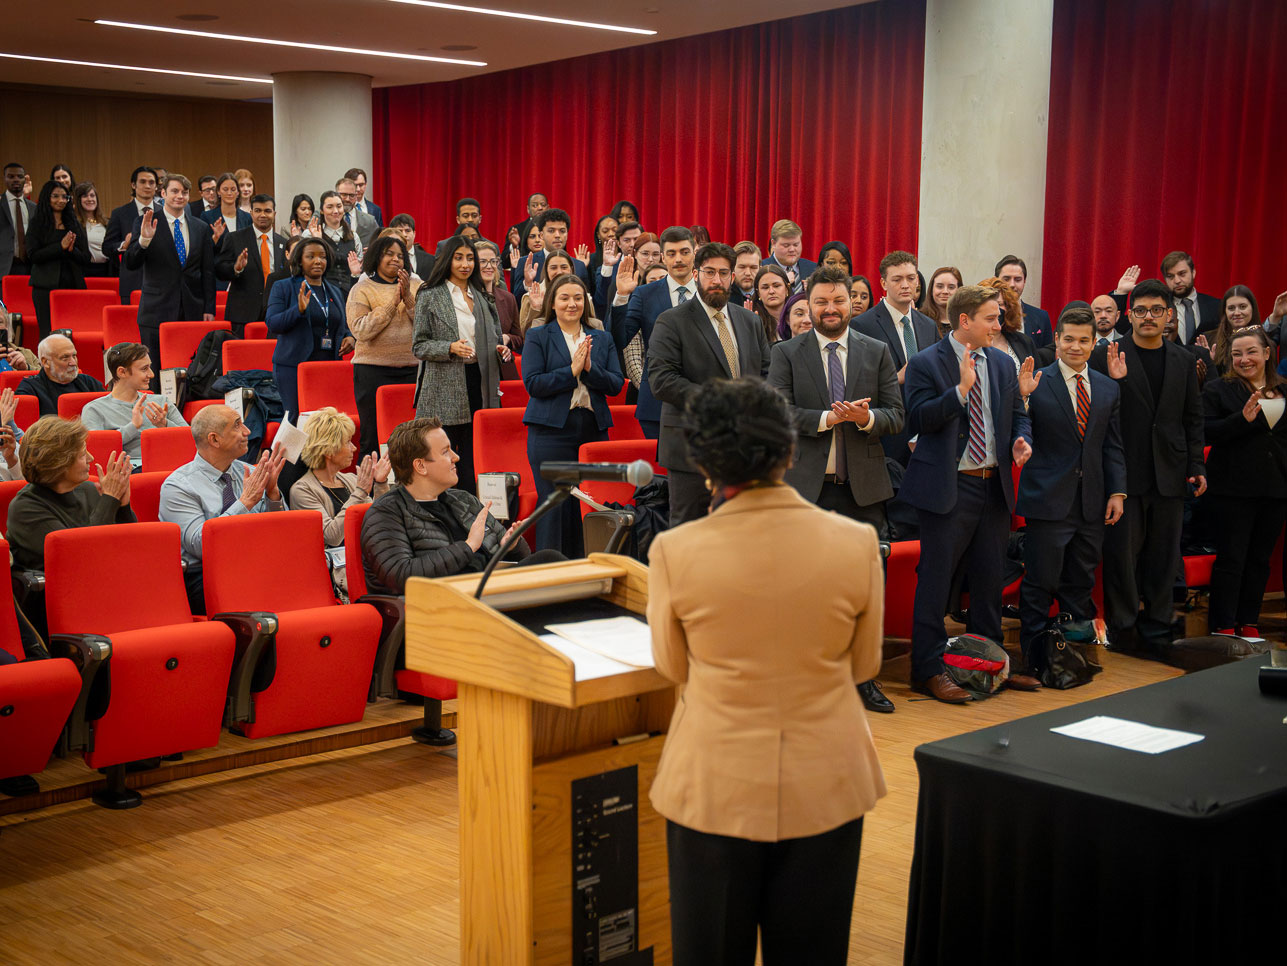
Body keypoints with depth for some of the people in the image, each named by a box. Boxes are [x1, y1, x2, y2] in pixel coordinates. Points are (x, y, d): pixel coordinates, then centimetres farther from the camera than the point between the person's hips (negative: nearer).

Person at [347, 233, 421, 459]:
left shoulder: (415, 286, 12)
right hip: (374, 370, -3)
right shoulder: (361, 289, 3)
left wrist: (408, 299, -11)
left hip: (412, 369, 3)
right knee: (372, 438, 0)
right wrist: (392, 303, -11)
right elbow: (360, 330, -11)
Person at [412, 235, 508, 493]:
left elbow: (493, 337, 24)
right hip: (444, 389, -4)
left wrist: (500, 350, 1)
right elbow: (419, 346, -2)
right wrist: (450, 348, -18)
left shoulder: (481, 297, 16)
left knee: (473, 457, 3)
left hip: (479, 383, 4)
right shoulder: (430, 297, 1)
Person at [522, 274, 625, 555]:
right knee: (554, 505, -3)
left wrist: (590, 368, -12)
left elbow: (617, 384, 4)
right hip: (552, 430, -3)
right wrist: (572, 370, -13)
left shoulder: (603, 339, 13)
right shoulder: (537, 337, 4)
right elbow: (532, 384, -8)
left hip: (594, 429, 3)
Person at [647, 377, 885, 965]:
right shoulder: (855, 543, -13)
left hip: (715, 789, -1)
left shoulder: (676, 552, -16)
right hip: (824, 786, 1)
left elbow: (671, 667, 1)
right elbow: (863, 664, 2)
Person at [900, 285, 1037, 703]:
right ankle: (929, 669, 4)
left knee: (989, 580, 14)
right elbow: (918, 419, -16)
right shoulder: (926, 363, -6)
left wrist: (1021, 440, -3)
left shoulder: (1002, 364, 13)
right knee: (936, 579, -3)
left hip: (994, 485, 6)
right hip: (948, 487, -6)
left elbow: (1018, 414, 18)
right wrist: (961, 389, -22)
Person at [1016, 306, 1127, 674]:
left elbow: (1113, 446, 13)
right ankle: (1034, 659, 10)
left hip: (1092, 505, 5)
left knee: (1081, 584, 12)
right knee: (1039, 584, 0)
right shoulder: (1036, 383, -5)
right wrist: (1021, 397, -25)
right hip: (1048, 501, -5)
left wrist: (1117, 492, 5)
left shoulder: (1108, 389, 11)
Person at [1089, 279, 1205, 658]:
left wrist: (1196, 466, 6)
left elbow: (1193, 418, 13)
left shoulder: (1183, 361, 11)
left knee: (1163, 555, 8)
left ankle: (1156, 629, 18)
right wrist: (1112, 381, -23)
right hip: (1124, 471, -4)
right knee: (1122, 552, 0)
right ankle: (1122, 627, 12)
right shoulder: (1107, 357, -3)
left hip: (1169, 473, 4)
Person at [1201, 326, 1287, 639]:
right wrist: (1243, 419, -23)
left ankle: (1249, 624, 19)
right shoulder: (1218, 389, -1)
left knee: (1260, 559, 10)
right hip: (1234, 488, -4)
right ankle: (1223, 628, 3)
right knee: (1231, 558, -3)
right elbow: (1206, 432, -12)